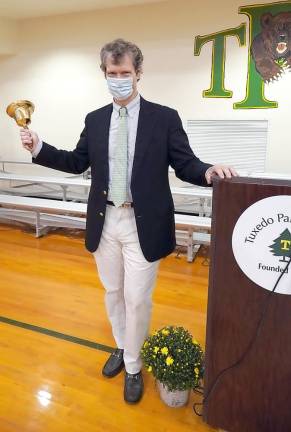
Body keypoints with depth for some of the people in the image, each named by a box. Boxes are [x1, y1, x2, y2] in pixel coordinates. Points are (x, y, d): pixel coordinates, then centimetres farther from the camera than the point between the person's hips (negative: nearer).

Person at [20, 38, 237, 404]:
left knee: (137, 299, 3)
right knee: (112, 292, 19)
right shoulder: (95, 120, 7)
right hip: (105, 221, 4)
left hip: (143, 223, -4)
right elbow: (78, 162, 11)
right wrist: (40, 149, 0)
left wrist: (207, 171, -26)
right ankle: (122, 347, 44)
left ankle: (133, 367, 27)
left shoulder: (164, 117, -4)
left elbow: (184, 164, -5)